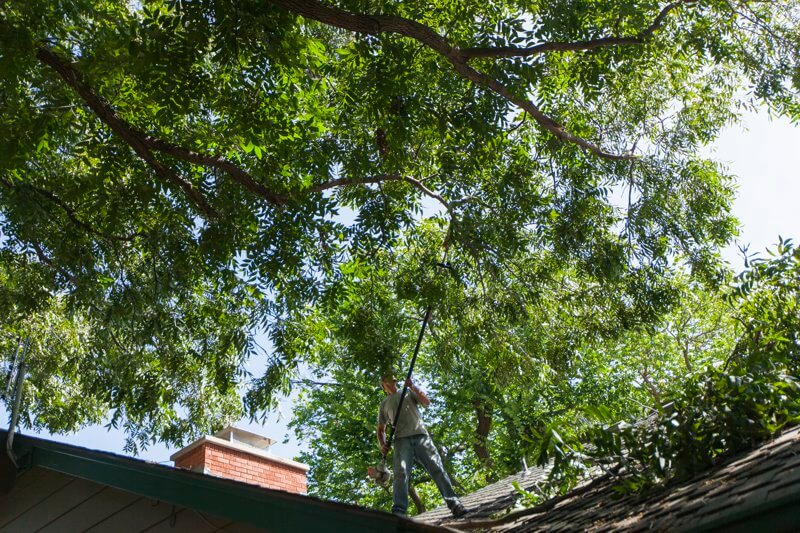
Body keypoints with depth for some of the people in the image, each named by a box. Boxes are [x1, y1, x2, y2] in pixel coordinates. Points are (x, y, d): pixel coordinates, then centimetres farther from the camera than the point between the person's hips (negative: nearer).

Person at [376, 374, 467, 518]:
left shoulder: (408, 393, 25)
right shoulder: (384, 404, 27)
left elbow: (427, 402, 9)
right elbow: (381, 429, 25)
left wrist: (413, 387, -1)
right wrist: (382, 445, 5)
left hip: (420, 436, 0)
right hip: (402, 440, 0)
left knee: (437, 469, -13)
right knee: (400, 473, -20)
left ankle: (454, 505, -19)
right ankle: (398, 512, -30)